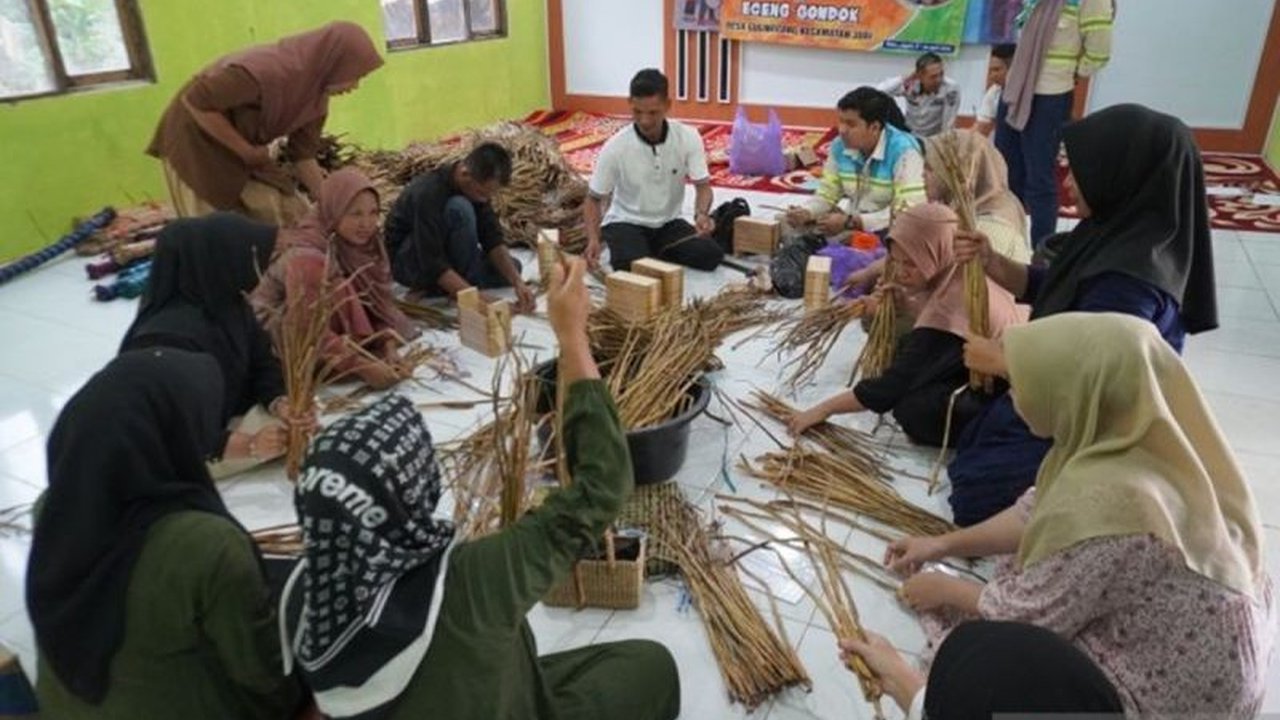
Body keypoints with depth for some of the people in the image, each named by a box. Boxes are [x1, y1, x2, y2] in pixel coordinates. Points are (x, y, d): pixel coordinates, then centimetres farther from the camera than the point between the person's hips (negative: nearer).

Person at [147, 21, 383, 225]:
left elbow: (303, 155, -2)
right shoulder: (267, 71, -34)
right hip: (197, 144, -7)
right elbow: (194, 102, -27)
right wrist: (247, 152, -23)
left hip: (245, 152, 7)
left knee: (292, 221, 0)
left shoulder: (315, 93, -9)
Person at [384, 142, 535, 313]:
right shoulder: (429, 193, -33)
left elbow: (493, 240, -12)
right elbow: (432, 265, -35)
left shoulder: (477, 186, -10)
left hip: (442, 253, 8)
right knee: (459, 208, -33)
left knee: (512, 267, -2)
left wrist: (518, 282, -26)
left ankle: (436, 287, 1)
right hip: (406, 262, -8)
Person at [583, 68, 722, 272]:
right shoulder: (615, 147, -19)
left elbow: (702, 185, -10)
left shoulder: (689, 137, -15)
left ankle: (655, 250, 5)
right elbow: (593, 199, -10)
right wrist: (593, 239, -28)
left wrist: (702, 214, -34)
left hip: (668, 222, 3)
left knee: (711, 255, -19)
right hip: (625, 223, -3)